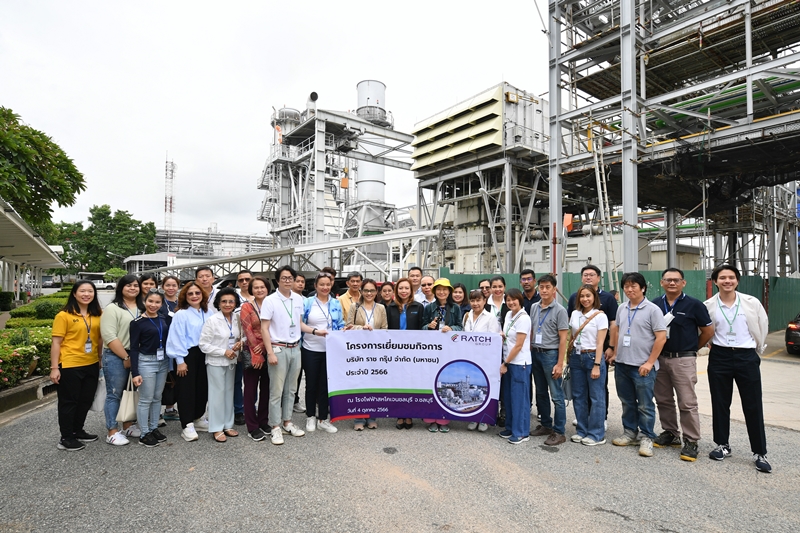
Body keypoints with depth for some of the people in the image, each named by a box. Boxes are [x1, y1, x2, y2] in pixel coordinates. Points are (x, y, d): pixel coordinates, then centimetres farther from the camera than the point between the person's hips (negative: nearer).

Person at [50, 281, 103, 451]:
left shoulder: (98, 315, 3)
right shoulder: (64, 315, -12)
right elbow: (56, 343, -11)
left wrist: (102, 360, 12)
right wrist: (54, 368, -12)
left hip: (92, 365, 6)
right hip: (70, 366, -5)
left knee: (86, 400, 17)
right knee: (68, 402, 8)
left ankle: (78, 431, 35)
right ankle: (66, 438, 22)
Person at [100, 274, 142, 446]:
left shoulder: (142, 309, 12)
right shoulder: (113, 308, -7)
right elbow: (109, 336, -15)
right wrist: (126, 357, -16)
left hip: (137, 357, 6)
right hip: (116, 357, -6)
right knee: (114, 394, 1)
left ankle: (128, 426, 26)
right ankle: (112, 432, 9)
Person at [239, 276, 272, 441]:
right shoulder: (246, 307, -2)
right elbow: (248, 331, -8)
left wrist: (263, 346, -14)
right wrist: (257, 354, -12)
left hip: (268, 351, 3)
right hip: (251, 353, -3)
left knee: (266, 388, 11)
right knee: (251, 390, 4)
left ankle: (263, 422, 24)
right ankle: (252, 427, 12)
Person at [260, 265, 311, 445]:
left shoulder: (298, 299, 5)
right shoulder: (270, 300, -9)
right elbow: (264, 329, -10)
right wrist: (270, 353, -15)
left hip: (295, 349, 5)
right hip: (279, 349, -5)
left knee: (291, 389, 14)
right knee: (277, 390, 2)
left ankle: (287, 422, 26)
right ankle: (275, 427, 13)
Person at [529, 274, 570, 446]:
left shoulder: (560, 310, -9)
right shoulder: (534, 307, 7)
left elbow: (563, 338, -10)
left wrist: (560, 364, -13)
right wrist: (529, 351, 6)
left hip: (551, 354, -6)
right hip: (536, 353, 6)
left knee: (556, 395, 1)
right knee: (541, 393, 15)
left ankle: (559, 432, 11)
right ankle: (545, 425, 29)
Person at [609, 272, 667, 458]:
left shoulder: (652, 309, -9)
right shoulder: (622, 309, 9)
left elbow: (661, 337, -12)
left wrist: (649, 363, -14)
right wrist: (615, 353, 13)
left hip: (642, 367, -6)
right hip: (622, 365, 6)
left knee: (645, 405, 4)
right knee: (627, 403, 16)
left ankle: (646, 438, 18)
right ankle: (630, 433, 29)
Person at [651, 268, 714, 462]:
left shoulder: (694, 304, -6)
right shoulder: (655, 304, 4)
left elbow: (708, 331, 1)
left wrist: (693, 348, 7)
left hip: (683, 360, -4)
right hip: (660, 359, 4)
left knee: (687, 403, -1)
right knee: (663, 400, 13)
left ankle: (691, 442, 10)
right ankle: (670, 433, 28)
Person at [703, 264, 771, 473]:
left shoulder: (752, 302, -4)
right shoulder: (708, 305, -3)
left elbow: (763, 327, 9)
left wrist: (758, 348, 15)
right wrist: (714, 345, 9)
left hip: (747, 357, 0)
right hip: (719, 357, 1)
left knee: (753, 406, 3)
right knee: (720, 404, 9)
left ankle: (759, 453, 16)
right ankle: (722, 445, 24)